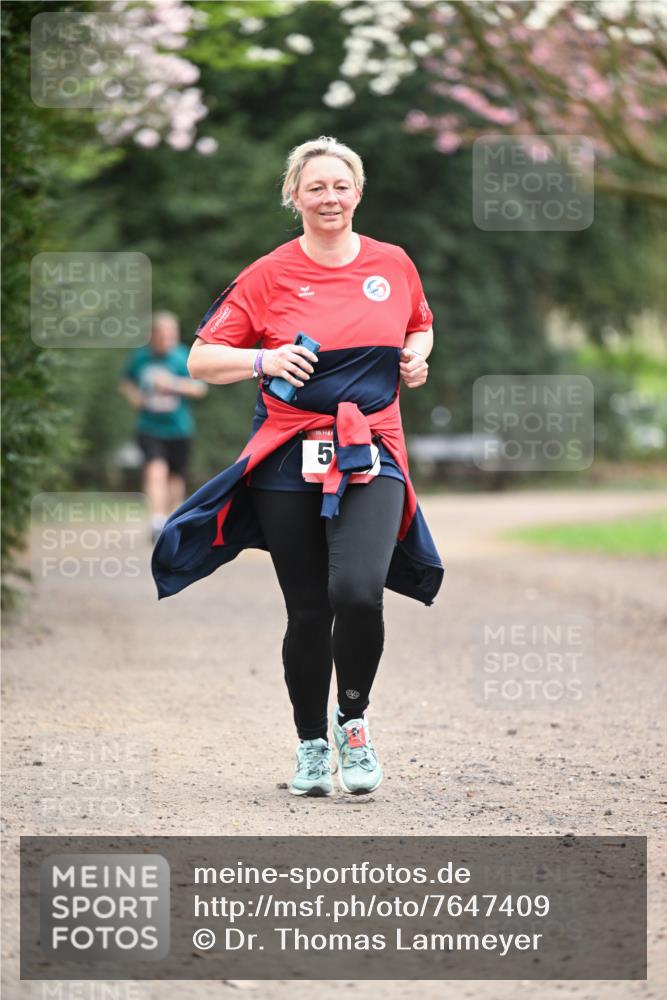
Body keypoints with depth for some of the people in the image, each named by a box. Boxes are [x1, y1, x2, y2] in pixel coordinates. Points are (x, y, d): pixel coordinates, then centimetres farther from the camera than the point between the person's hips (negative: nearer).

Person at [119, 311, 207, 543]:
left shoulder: (183, 357, -8)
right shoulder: (140, 357, 0)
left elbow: (200, 389, -13)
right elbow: (125, 383, 17)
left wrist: (173, 385, -26)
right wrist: (133, 395, -4)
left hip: (178, 429, 0)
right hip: (150, 427, 0)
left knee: (175, 478, 11)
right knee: (156, 470, -22)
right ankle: (157, 523, -29)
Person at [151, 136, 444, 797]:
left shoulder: (393, 265, 7)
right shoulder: (270, 276, 0)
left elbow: (419, 326, 28)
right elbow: (202, 360, 1)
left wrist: (416, 355, 6)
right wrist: (265, 360, -15)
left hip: (371, 455, 0)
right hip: (288, 462, 0)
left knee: (358, 591, -22)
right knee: (308, 612, 3)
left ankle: (353, 717, 4)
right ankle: (310, 744, 25)